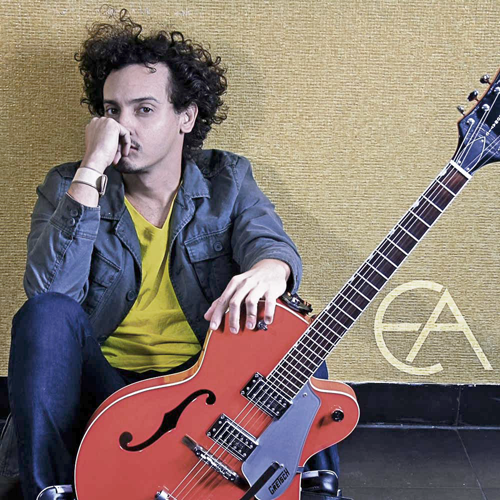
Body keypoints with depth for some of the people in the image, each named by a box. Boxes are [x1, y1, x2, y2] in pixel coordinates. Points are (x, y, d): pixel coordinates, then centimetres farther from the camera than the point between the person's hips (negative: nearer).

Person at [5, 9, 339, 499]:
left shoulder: (227, 179, 5)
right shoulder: (68, 189, 0)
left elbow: (270, 242, -16)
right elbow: (49, 288, -19)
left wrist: (270, 269, -42)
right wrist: (92, 169, -22)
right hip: (107, 385, 0)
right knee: (47, 315, -28)